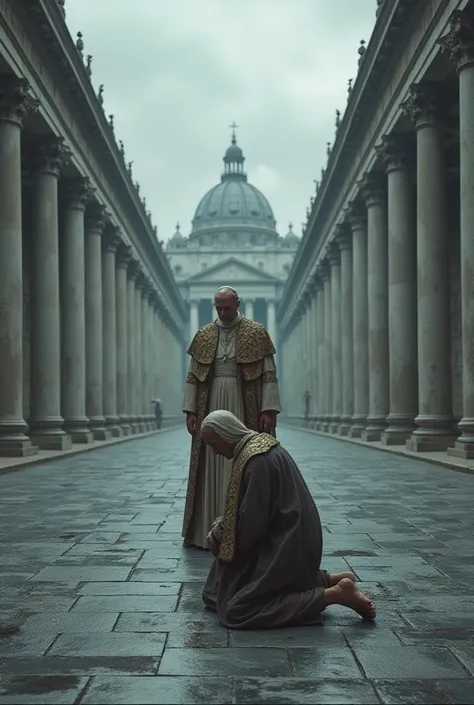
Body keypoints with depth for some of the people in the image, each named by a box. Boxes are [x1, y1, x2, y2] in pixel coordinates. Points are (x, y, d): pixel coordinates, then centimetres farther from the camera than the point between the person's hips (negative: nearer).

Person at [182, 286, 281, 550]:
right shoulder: (204, 335, 8)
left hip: (246, 408, -3)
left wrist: (269, 410, -12)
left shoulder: (257, 332, -1)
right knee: (211, 467, 4)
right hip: (212, 408, 3)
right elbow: (193, 376, 9)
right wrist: (190, 409, 2)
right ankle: (208, 530, 11)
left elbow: (269, 374, -4)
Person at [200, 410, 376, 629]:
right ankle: (328, 580, 14)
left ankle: (335, 594, -11)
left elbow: (250, 522, -20)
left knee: (237, 611, -12)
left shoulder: (256, 461, -22)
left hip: (284, 548, -10)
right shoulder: (260, 444, 8)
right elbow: (247, 509, 17)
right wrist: (220, 526, 5)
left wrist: (218, 533, -3)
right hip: (286, 540, 10)